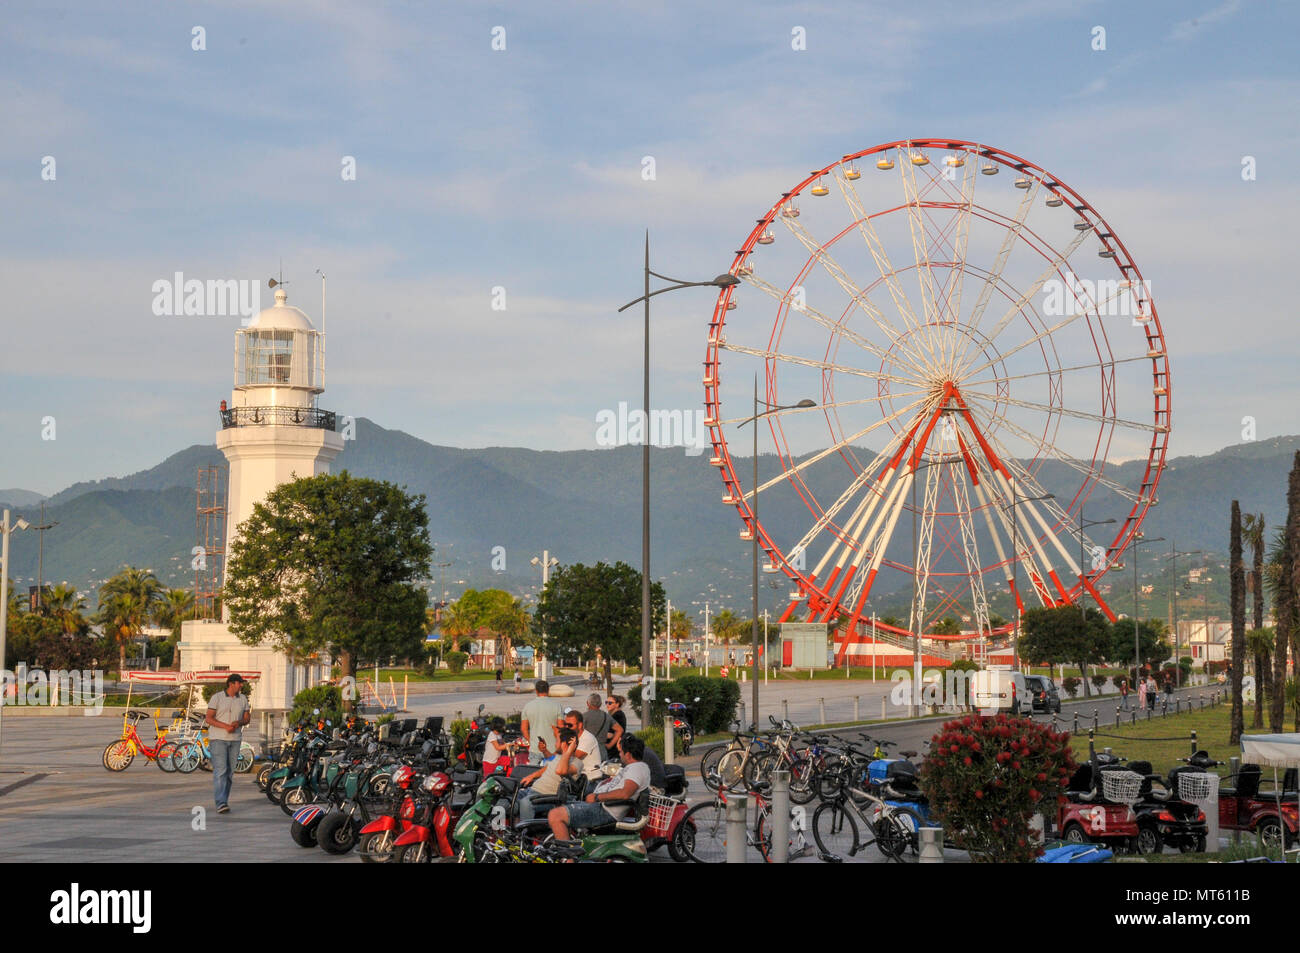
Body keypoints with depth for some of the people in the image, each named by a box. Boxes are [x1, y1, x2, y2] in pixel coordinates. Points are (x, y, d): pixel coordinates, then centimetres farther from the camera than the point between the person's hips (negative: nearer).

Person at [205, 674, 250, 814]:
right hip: (218, 739, -5)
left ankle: (224, 801, 14)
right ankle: (220, 803, -20)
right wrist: (225, 726, -19)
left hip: (235, 739, 5)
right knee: (220, 770, -14)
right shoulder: (217, 698, -3)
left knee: (230, 772, 6)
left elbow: (247, 718, 15)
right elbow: (208, 718, -7)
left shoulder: (243, 699, 10)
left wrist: (239, 723, -9)